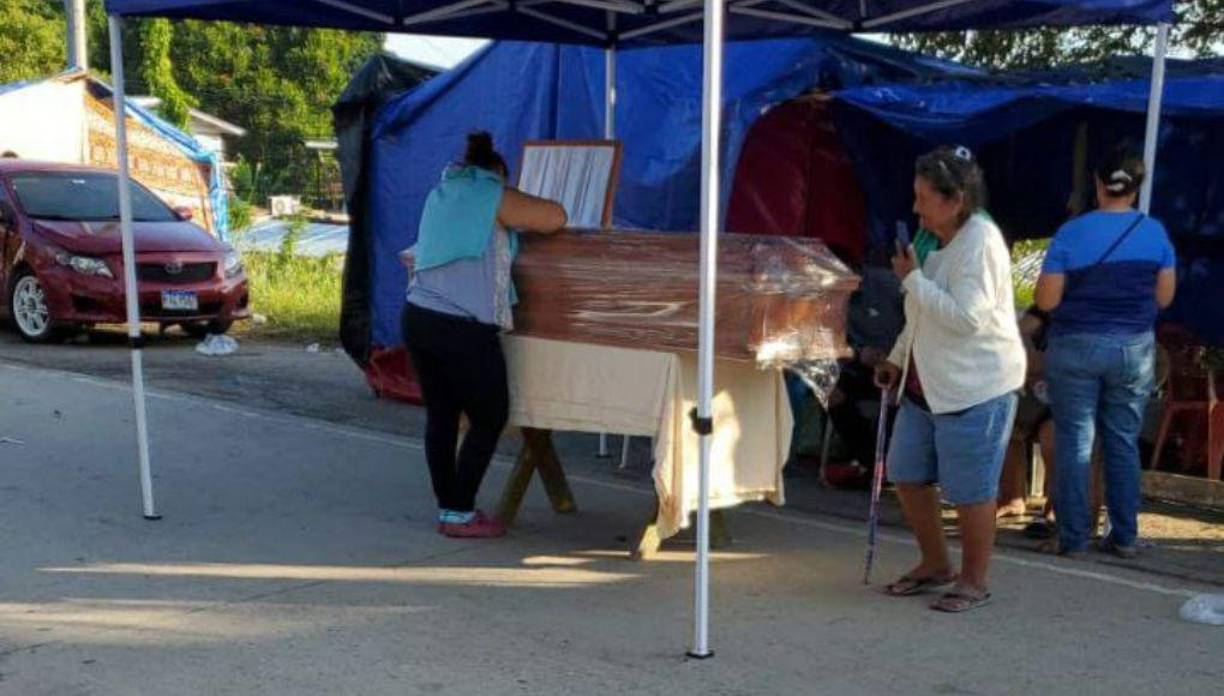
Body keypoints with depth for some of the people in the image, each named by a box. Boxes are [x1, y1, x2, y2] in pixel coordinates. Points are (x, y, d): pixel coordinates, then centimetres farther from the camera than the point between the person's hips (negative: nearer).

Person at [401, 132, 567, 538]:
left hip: (417, 318, 7)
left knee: (440, 414, 13)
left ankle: (448, 509, 19)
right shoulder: (494, 196, -2)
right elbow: (556, 218, -5)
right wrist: (520, 218, 14)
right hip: (462, 329, -7)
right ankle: (460, 515, 7)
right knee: (490, 418, 5)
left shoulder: (440, 194, 19)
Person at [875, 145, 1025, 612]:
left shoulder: (980, 242, -17)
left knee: (970, 491, 2)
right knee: (907, 475, 14)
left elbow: (966, 317, -27)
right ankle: (935, 565, 32)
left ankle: (974, 582, 20)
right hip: (925, 385, 9)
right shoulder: (932, 239, 11)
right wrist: (897, 359, 15)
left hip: (976, 389, -9)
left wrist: (912, 278, -20)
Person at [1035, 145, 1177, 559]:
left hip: (1076, 348, -3)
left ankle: (1074, 537, 7)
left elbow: (1046, 300, -10)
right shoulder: (1155, 233, -1)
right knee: (1124, 442, 12)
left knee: (1074, 442, 4)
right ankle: (1124, 536, 17)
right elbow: (1164, 297, 3)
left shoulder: (1071, 233, -10)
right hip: (1135, 349, 3)